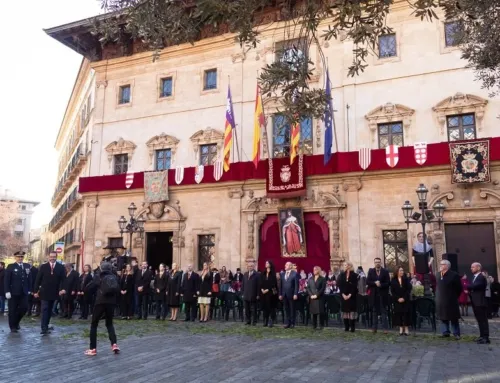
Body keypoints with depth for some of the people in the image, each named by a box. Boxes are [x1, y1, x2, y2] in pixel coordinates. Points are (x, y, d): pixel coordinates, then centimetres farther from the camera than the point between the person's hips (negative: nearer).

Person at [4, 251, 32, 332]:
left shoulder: (27, 266, 8)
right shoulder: (10, 267, -3)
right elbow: (6, 280, -6)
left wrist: (29, 289, 4)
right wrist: (7, 291, -13)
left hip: (24, 292, 3)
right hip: (13, 292, -3)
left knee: (24, 308, 1)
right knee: (12, 310, 4)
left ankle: (16, 322, 25)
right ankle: (13, 327, 16)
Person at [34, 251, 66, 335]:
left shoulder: (61, 267, 1)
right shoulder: (43, 266, 0)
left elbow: (63, 279, -4)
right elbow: (38, 279, 0)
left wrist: (62, 289, -19)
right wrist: (36, 291, -4)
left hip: (54, 292, 2)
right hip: (44, 292, -2)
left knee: (50, 310, 13)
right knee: (45, 310, -6)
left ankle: (46, 325, 25)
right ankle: (44, 328, -8)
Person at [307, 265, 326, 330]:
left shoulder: (322, 279, 2)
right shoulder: (310, 279, 13)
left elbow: (322, 289, -7)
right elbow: (308, 288, 8)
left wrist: (316, 295, -14)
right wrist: (311, 295, -7)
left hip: (320, 298, -3)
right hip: (312, 298, 3)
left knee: (321, 312, -3)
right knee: (314, 312, 3)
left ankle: (321, 325, 5)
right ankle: (314, 325, 10)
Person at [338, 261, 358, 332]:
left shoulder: (354, 275, -3)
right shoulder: (342, 275, 8)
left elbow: (354, 286, -8)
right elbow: (340, 285, 4)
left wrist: (350, 295, -15)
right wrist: (343, 294, -8)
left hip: (352, 296, -4)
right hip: (343, 296, 4)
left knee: (352, 310, -5)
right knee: (345, 310, 4)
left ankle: (352, 327, 1)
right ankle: (346, 327, 11)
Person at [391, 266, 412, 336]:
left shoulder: (406, 279, 1)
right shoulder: (393, 280, 1)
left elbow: (408, 289, -4)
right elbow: (392, 291, 0)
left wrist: (404, 298, -12)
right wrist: (398, 298, -10)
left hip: (405, 300, 0)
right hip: (397, 300, 0)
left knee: (406, 313, -2)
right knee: (398, 313, 0)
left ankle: (406, 329, 4)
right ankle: (401, 328, 7)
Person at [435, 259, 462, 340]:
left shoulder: (453, 275, -10)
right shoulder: (438, 275, 8)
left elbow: (459, 288, -6)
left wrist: (454, 297, -3)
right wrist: (437, 295, 11)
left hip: (451, 301, -5)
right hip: (441, 300, 5)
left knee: (453, 317, 2)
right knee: (443, 317, 8)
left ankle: (456, 333, 10)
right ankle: (445, 332, 15)